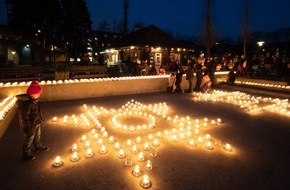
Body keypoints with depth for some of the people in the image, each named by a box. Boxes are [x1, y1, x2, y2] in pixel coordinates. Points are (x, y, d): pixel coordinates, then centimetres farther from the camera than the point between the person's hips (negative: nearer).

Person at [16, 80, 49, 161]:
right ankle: (26, 155, 24)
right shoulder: (26, 103, -31)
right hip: (30, 126, -9)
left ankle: (38, 146, 50)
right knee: (29, 140, 7)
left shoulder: (33, 100, -2)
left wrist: (40, 119, 22)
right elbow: (24, 117, -27)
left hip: (36, 123, 9)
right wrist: (27, 128, -22)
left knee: (37, 136, 28)